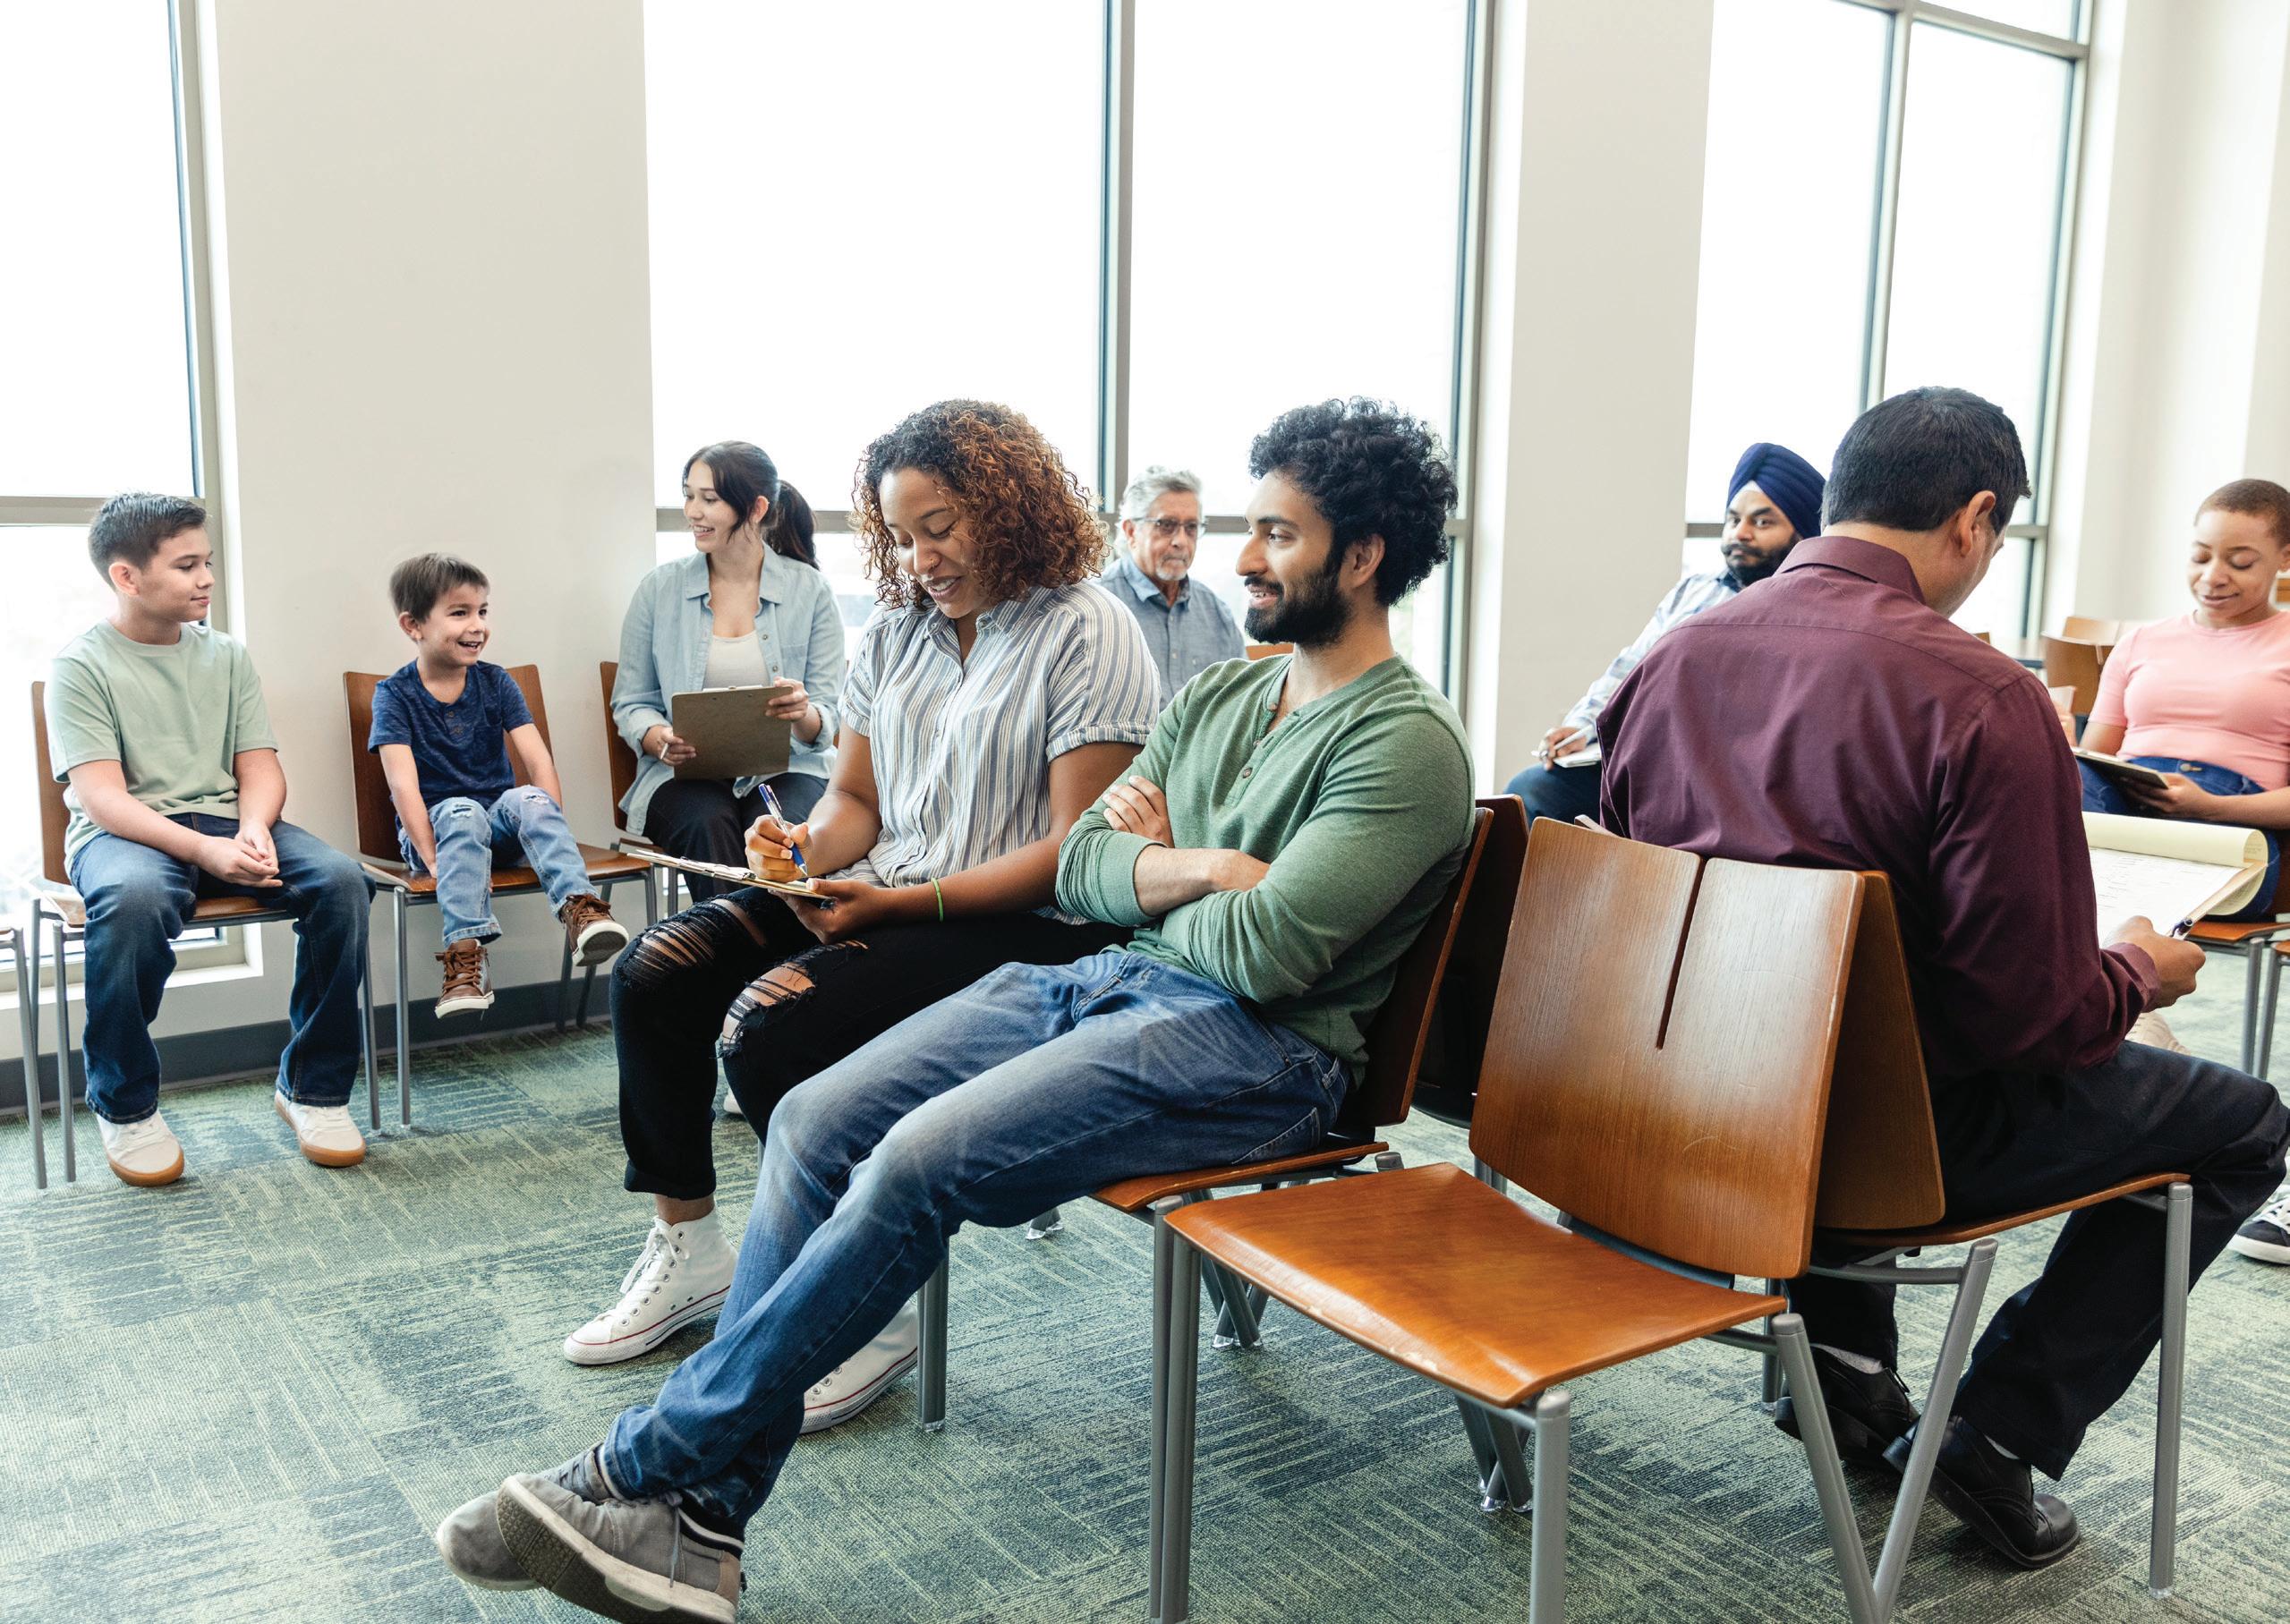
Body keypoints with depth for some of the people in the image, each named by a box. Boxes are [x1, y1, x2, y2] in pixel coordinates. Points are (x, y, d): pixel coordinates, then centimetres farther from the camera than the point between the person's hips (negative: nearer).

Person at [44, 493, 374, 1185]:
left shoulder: (226, 655, 12)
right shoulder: (83, 664, -2)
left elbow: (260, 767, 7)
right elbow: (102, 796, -12)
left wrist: (253, 829, -17)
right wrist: (205, 850, -28)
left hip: (226, 822, 4)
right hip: (122, 833, -4)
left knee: (341, 879, -25)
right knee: (134, 897, -40)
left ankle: (312, 1085, -10)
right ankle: (124, 1105, -15)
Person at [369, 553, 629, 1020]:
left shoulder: (496, 682, 4)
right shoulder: (395, 694, -4)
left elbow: (538, 760, -5)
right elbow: (404, 783, -15)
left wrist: (548, 830, -20)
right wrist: (432, 857, -27)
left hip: (499, 820, 2)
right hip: (436, 824, -2)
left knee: (527, 798, -30)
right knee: (463, 812, -35)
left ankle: (580, 910, -48)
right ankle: (465, 953, -46)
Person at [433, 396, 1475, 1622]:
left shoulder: (1404, 745, -9)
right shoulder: (1219, 696, 18)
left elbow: (1264, 952, -20)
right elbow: (1078, 867, 12)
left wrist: (1146, 864, -1)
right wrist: (1201, 868, -7)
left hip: (1252, 1047, -8)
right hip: (1107, 982, 8)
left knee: (922, 1159, -26)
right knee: (814, 1121, -10)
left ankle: (647, 1465, -8)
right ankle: (697, 1523, -8)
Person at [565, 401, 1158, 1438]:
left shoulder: (1088, 634, -10)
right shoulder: (896, 628, 14)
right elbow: (856, 798, 17)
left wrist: (900, 903, -21)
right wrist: (804, 846, -7)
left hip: (1023, 925, -8)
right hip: (879, 892, 8)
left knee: (770, 1028, -27)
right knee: (653, 973, -7)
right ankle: (686, 1248, 9)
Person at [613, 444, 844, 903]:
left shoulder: (809, 590, 3)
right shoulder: (659, 589, 7)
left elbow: (827, 719, 1)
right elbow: (630, 702, 9)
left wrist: (804, 716, -24)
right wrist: (659, 739, -15)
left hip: (787, 768, -1)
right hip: (687, 775, 1)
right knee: (708, 825, -33)